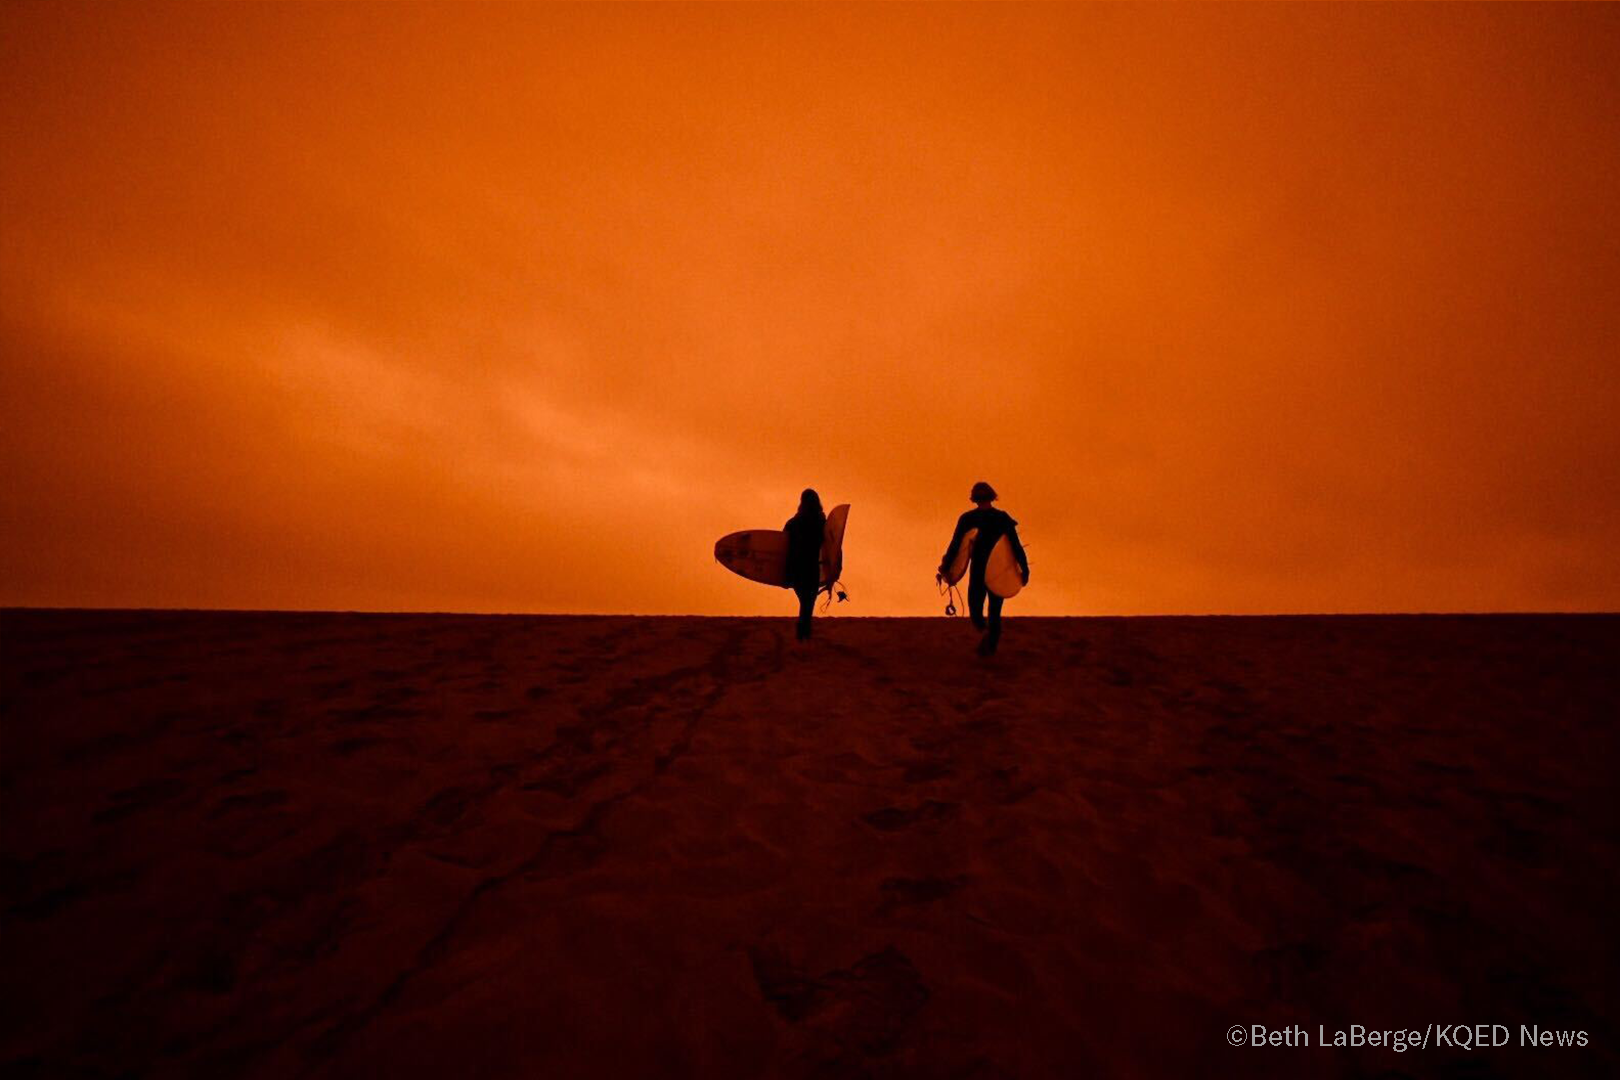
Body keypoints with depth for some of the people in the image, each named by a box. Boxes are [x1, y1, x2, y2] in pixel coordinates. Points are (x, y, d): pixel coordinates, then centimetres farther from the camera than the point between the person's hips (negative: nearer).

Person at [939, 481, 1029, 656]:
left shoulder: (967, 518, -5)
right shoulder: (1004, 517, -2)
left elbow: (955, 545, -8)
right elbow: (1016, 546, -8)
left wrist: (945, 566, 3)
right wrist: (1024, 570, -2)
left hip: (978, 572, -1)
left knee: (976, 612, 10)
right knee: (995, 613, 16)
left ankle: (986, 631, -21)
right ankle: (989, 648, 13)